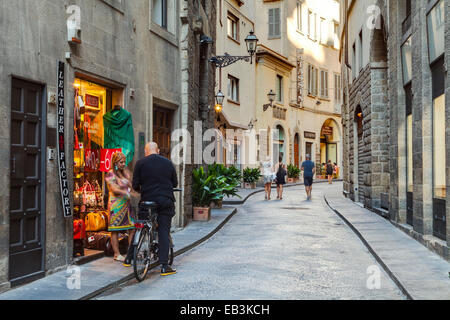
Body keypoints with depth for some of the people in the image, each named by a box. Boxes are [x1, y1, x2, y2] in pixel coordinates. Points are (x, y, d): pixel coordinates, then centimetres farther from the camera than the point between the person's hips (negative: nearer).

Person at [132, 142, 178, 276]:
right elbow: (175, 183, 11)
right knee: (164, 231, 1)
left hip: (147, 200, 0)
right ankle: (164, 266, -3)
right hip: (166, 201, 0)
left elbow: (135, 185, 0)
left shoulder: (141, 163, 0)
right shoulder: (168, 163, 5)